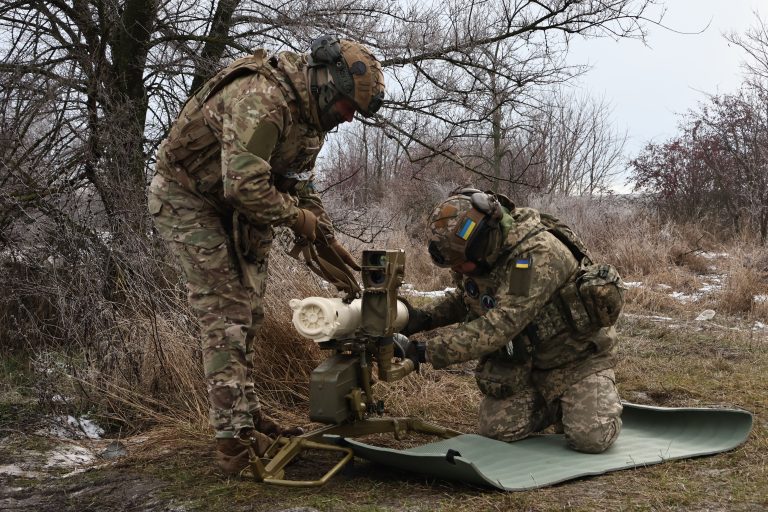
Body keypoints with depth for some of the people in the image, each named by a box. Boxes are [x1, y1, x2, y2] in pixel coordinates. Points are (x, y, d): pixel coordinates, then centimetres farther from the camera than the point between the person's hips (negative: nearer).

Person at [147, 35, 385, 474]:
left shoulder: (311, 114, 1)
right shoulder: (260, 98, -31)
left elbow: (300, 182, 11)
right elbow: (243, 184, -38)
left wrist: (326, 237, 0)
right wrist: (295, 217, -24)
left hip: (237, 206, 9)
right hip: (187, 199, -9)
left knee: (249, 313, 11)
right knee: (226, 314, -13)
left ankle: (247, 414, 23)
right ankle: (235, 442, -11)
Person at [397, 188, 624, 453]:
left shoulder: (537, 253, -36)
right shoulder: (477, 254, -10)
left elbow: (499, 326, -41)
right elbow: (464, 297, 11)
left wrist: (427, 352, -39)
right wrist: (424, 317, -10)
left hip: (578, 354, -6)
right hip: (527, 358, 6)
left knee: (590, 438, -19)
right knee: (496, 430, -7)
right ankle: (553, 403, 21)